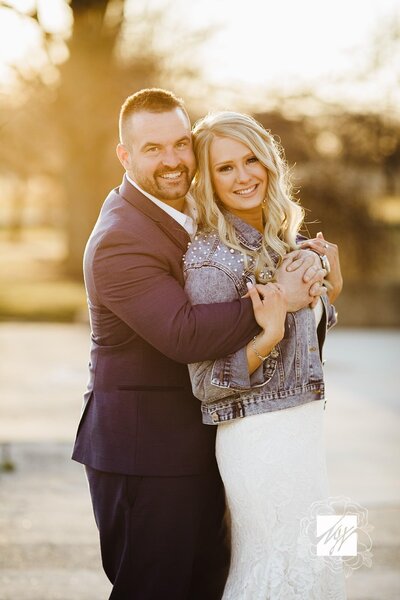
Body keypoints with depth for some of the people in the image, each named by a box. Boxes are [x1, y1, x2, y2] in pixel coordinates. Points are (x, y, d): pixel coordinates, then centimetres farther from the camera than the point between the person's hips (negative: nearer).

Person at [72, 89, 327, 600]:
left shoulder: (191, 209, 10)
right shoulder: (120, 240, -20)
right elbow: (185, 335, -30)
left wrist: (305, 264, -11)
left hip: (194, 443, 9)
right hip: (145, 449, -9)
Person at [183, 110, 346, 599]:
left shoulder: (285, 240, 7)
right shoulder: (210, 258, -16)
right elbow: (207, 385, -16)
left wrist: (330, 288, 1)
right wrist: (269, 335, -29)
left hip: (303, 426, 8)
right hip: (260, 436, -8)